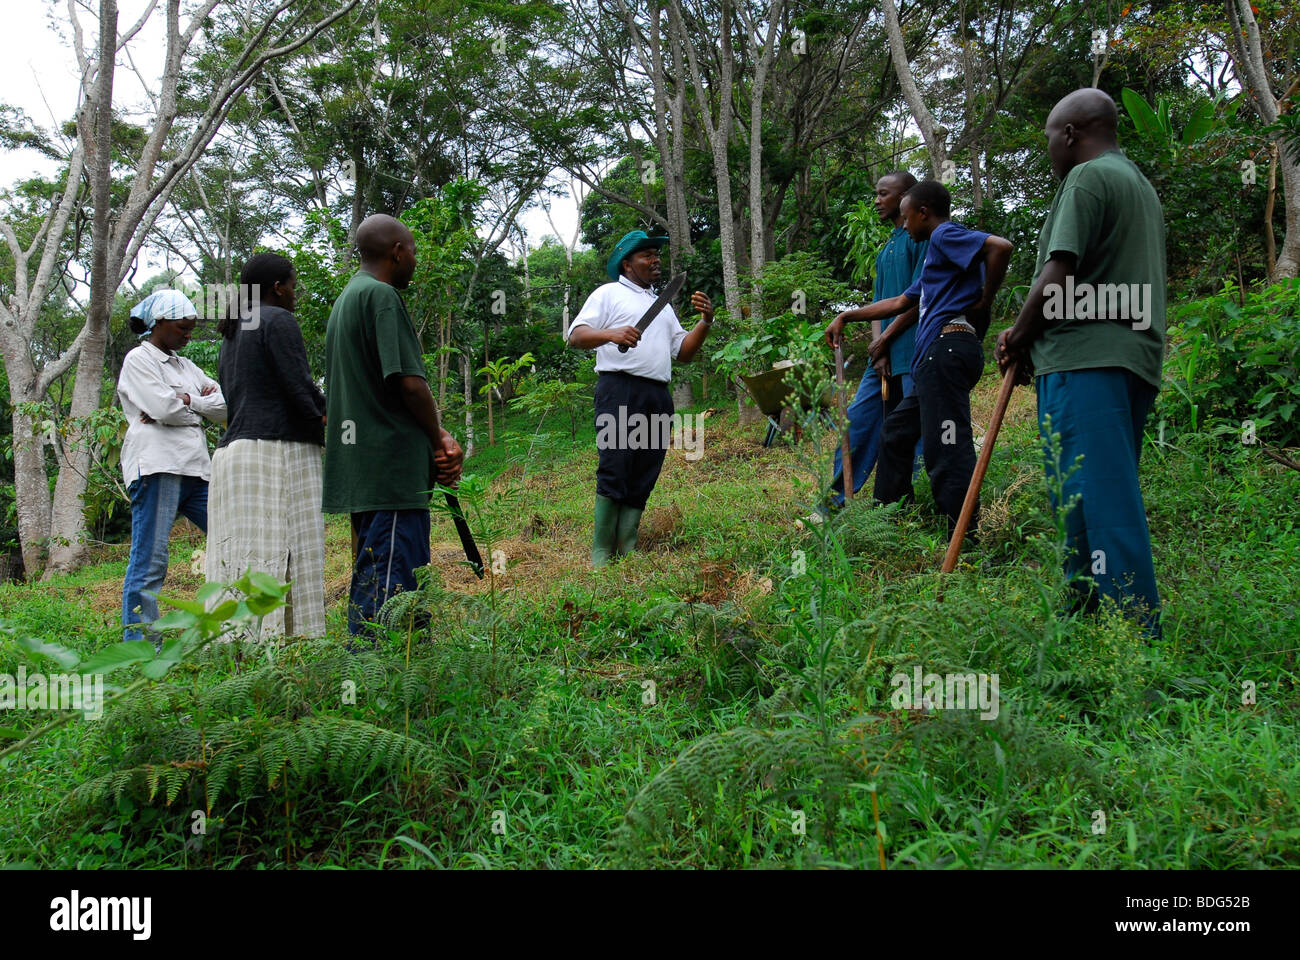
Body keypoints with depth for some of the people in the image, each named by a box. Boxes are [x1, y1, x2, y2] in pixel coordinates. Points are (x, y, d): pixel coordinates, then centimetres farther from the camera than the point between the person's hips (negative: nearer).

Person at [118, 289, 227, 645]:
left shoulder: (185, 366, 23)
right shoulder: (138, 360, 3)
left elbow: (225, 408, 10)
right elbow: (164, 409, -12)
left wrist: (185, 400, -5)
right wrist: (200, 402, 6)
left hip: (197, 469, 8)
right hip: (157, 466, -8)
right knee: (150, 560, -7)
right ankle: (139, 647, -4)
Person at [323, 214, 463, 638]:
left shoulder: (346, 298, 21)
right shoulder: (381, 296, -10)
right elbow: (409, 381, -18)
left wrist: (434, 441, 10)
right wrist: (439, 440, -2)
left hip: (359, 470, 10)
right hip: (392, 467, -10)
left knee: (372, 577, 15)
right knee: (388, 585, -10)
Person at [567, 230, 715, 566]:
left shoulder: (663, 305, 29)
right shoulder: (609, 293, 9)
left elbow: (683, 351, 24)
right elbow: (576, 335, -2)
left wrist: (705, 323, 8)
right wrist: (611, 333, -20)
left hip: (658, 396, 7)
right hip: (620, 390, -6)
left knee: (643, 480, 3)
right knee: (614, 473, -13)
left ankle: (627, 553, 6)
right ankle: (601, 557, -9)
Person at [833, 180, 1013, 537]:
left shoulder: (946, 235, -2)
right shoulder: (937, 253, 29)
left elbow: (1001, 246, -20)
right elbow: (900, 303, 36)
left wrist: (984, 300, -11)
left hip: (947, 349, -11)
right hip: (934, 359, 11)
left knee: (946, 448, -14)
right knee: (897, 430, 19)